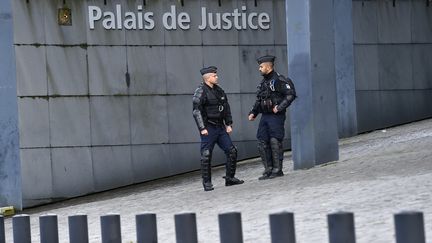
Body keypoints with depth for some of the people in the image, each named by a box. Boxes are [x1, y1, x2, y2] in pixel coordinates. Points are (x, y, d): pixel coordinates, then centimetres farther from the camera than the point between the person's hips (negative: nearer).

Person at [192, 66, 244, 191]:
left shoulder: (219, 90, 12)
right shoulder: (200, 92, -10)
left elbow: (226, 108, 19)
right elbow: (196, 111, -14)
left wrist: (228, 124, 11)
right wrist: (202, 128, -19)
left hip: (220, 128, 7)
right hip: (208, 129, -7)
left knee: (232, 151, 5)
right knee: (206, 156, -4)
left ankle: (230, 178, 14)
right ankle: (207, 183, 4)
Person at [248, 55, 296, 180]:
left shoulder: (279, 80, -9)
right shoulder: (263, 83, 17)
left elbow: (291, 94, -16)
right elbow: (258, 100, 26)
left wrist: (280, 107, -21)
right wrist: (253, 113, 13)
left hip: (276, 117, -8)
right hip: (265, 117, 8)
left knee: (275, 143, -7)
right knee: (262, 143, 4)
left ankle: (277, 170, 0)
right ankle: (268, 170, 10)